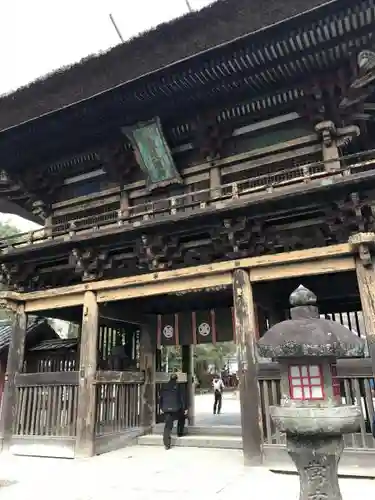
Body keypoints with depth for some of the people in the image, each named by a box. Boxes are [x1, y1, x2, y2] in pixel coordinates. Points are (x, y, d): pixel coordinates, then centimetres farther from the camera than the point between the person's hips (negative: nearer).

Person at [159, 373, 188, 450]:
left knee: (167, 425, 2)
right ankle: (180, 433, 32)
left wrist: (162, 407, 24)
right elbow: (182, 397, -5)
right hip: (176, 408, -2)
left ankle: (166, 444, -7)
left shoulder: (165, 387, 10)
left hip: (166, 409, 3)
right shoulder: (178, 386, -2)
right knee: (182, 418, 28)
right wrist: (185, 408, 0)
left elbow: (161, 397, 15)